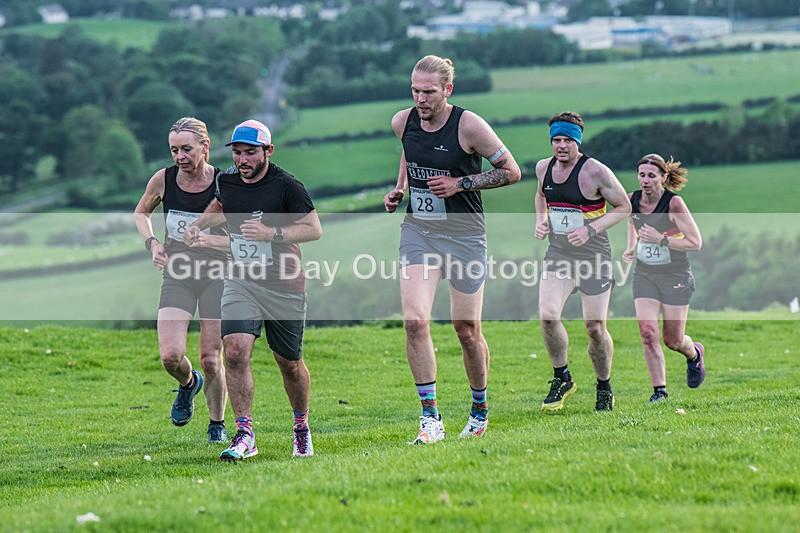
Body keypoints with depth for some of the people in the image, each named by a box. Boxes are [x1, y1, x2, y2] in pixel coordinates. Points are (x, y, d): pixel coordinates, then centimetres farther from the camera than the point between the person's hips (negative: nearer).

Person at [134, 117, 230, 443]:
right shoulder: (163, 180, -5)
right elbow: (141, 213, 16)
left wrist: (213, 240, -25)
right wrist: (152, 242, -2)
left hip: (217, 276, -2)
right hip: (177, 277, 2)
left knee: (211, 360, -2)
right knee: (170, 356, -13)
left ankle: (217, 424, 22)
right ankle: (189, 384, 23)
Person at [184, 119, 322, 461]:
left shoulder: (286, 186, -13)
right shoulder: (227, 181, 3)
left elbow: (314, 229, -16)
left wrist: (272, 233, -28)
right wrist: (198, 224, 9)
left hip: (284, 285, -3)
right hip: (240, 282, 3)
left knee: (289, 363, 9)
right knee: (235, 352, -17)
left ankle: (302, 427, 34)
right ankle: (245, 435, -15)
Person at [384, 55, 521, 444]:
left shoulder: (469, 126, -14)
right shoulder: (403, 122, -1)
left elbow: (511, 171, -6)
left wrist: (461, 183, -16)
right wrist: (399, 188, 7)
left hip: (464, 235, -3)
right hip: (417, 232, 3)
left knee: (467, 331, 5)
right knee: (415, 321, -15)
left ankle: (480, 409, 30)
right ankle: (430, 417, -10)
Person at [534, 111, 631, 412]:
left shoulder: (595, 171, -14)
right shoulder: (544, 168, 2)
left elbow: (623, 207, -6)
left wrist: (591, 230, -18)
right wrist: (540, 220, 5)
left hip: (593, 257, -4)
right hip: (557, 255, 4)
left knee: (595, 328, 0)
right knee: (547, 316, -16)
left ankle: (604, 388, 22)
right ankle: (562, 379, 5)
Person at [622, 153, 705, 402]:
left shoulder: (674, 203, -19)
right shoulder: (632, 201, -4)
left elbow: (695, 242, -18)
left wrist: (661, 240, -25)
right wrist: (630, 248, 5)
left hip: (675, 276, -4)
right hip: (644, 275, 4)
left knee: (673, 341, 5)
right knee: (647, 333, -13)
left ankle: (695, 354, 42)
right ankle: (660, 391, -3)